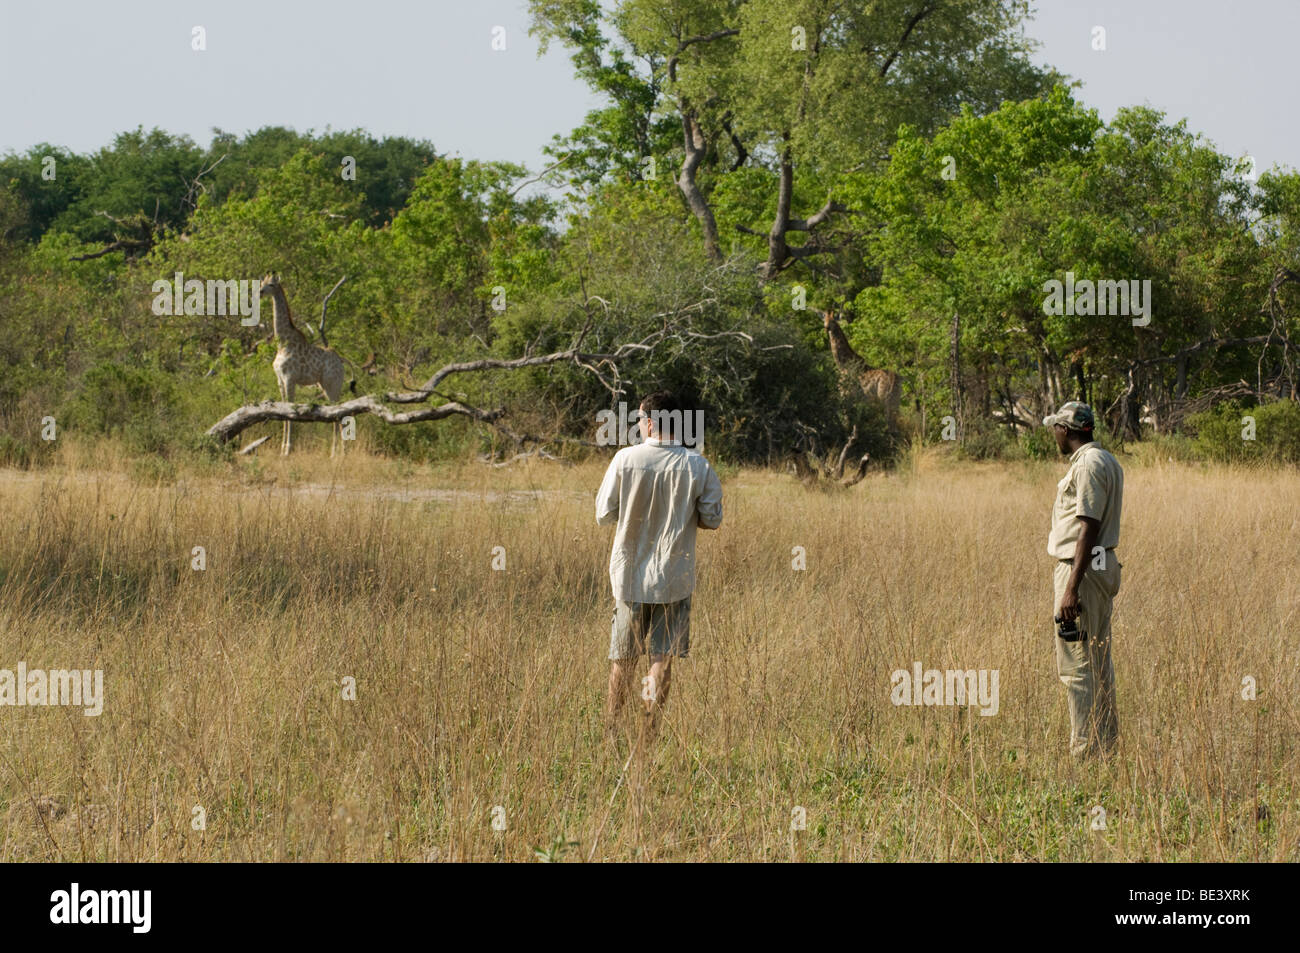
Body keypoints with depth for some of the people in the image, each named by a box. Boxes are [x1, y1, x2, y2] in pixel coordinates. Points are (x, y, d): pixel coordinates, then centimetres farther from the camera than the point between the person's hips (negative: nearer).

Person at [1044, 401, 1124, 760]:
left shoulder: (1088, 465, -18)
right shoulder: (1107, 461, 14)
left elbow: (1089, 529, -23)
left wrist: (1072, 589, -25)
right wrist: (1061, 534, 36)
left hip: (1083, 568, -11)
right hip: (1105, 566, 11)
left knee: (1076, 667, -8)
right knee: (1099, 663, 16)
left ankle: (1085, 752, -8)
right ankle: (1107, 743, 21)